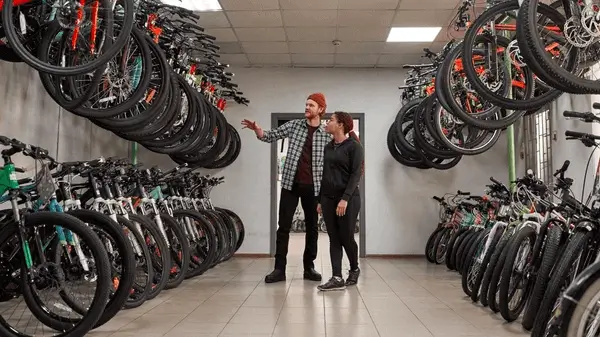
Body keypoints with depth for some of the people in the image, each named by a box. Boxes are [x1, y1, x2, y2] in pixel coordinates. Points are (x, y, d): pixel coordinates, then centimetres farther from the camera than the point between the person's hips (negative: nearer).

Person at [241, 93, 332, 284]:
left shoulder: (326, 135, 2)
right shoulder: (294, 125, 4)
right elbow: (271, 136, 3)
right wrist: (256, 129, -17)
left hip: (313, 187, 0)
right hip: (290, 184, 0)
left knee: (312, 227, 9)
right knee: (284, 226, 0)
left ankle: (309, 267, 22)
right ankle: (279, 269, 5)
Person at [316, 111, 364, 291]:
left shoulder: (354, 146, -5)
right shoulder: (328, 147, 14)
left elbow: (356, 174, -13)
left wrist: (345, 198, -21)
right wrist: (320, 200, 13)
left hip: (348, 199, -6)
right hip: (328, 198, 6)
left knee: (346, 237, 1)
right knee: (334, 238, 2)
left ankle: (354, 269, 26)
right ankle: (337, 278, 3)